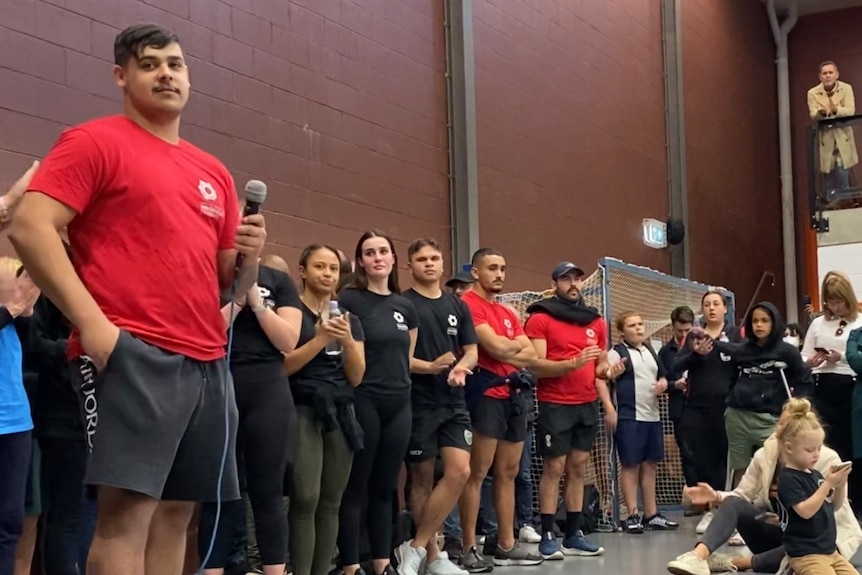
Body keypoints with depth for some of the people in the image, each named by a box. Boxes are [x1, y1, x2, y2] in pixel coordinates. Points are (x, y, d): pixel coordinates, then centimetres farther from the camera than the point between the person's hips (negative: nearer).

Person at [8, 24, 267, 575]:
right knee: (126, 511, -12)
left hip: (208, 359, 7)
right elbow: (29, 226, -11)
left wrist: (248, 256, 1)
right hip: (133, 352, -7)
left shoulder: (214, 172, 20)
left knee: (176, 512, 9)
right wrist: (90, 320, -19)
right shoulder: (95, 141, 1)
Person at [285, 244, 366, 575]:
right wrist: (321, 339, -17)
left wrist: (347, 340, -9)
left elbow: (356, 377, 8)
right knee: (306, 499, -15)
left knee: (330, 503, 2)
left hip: (341, 412, 5)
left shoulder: (350, 319, 16)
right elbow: (283, 366, -8)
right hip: (303, 410, -5)